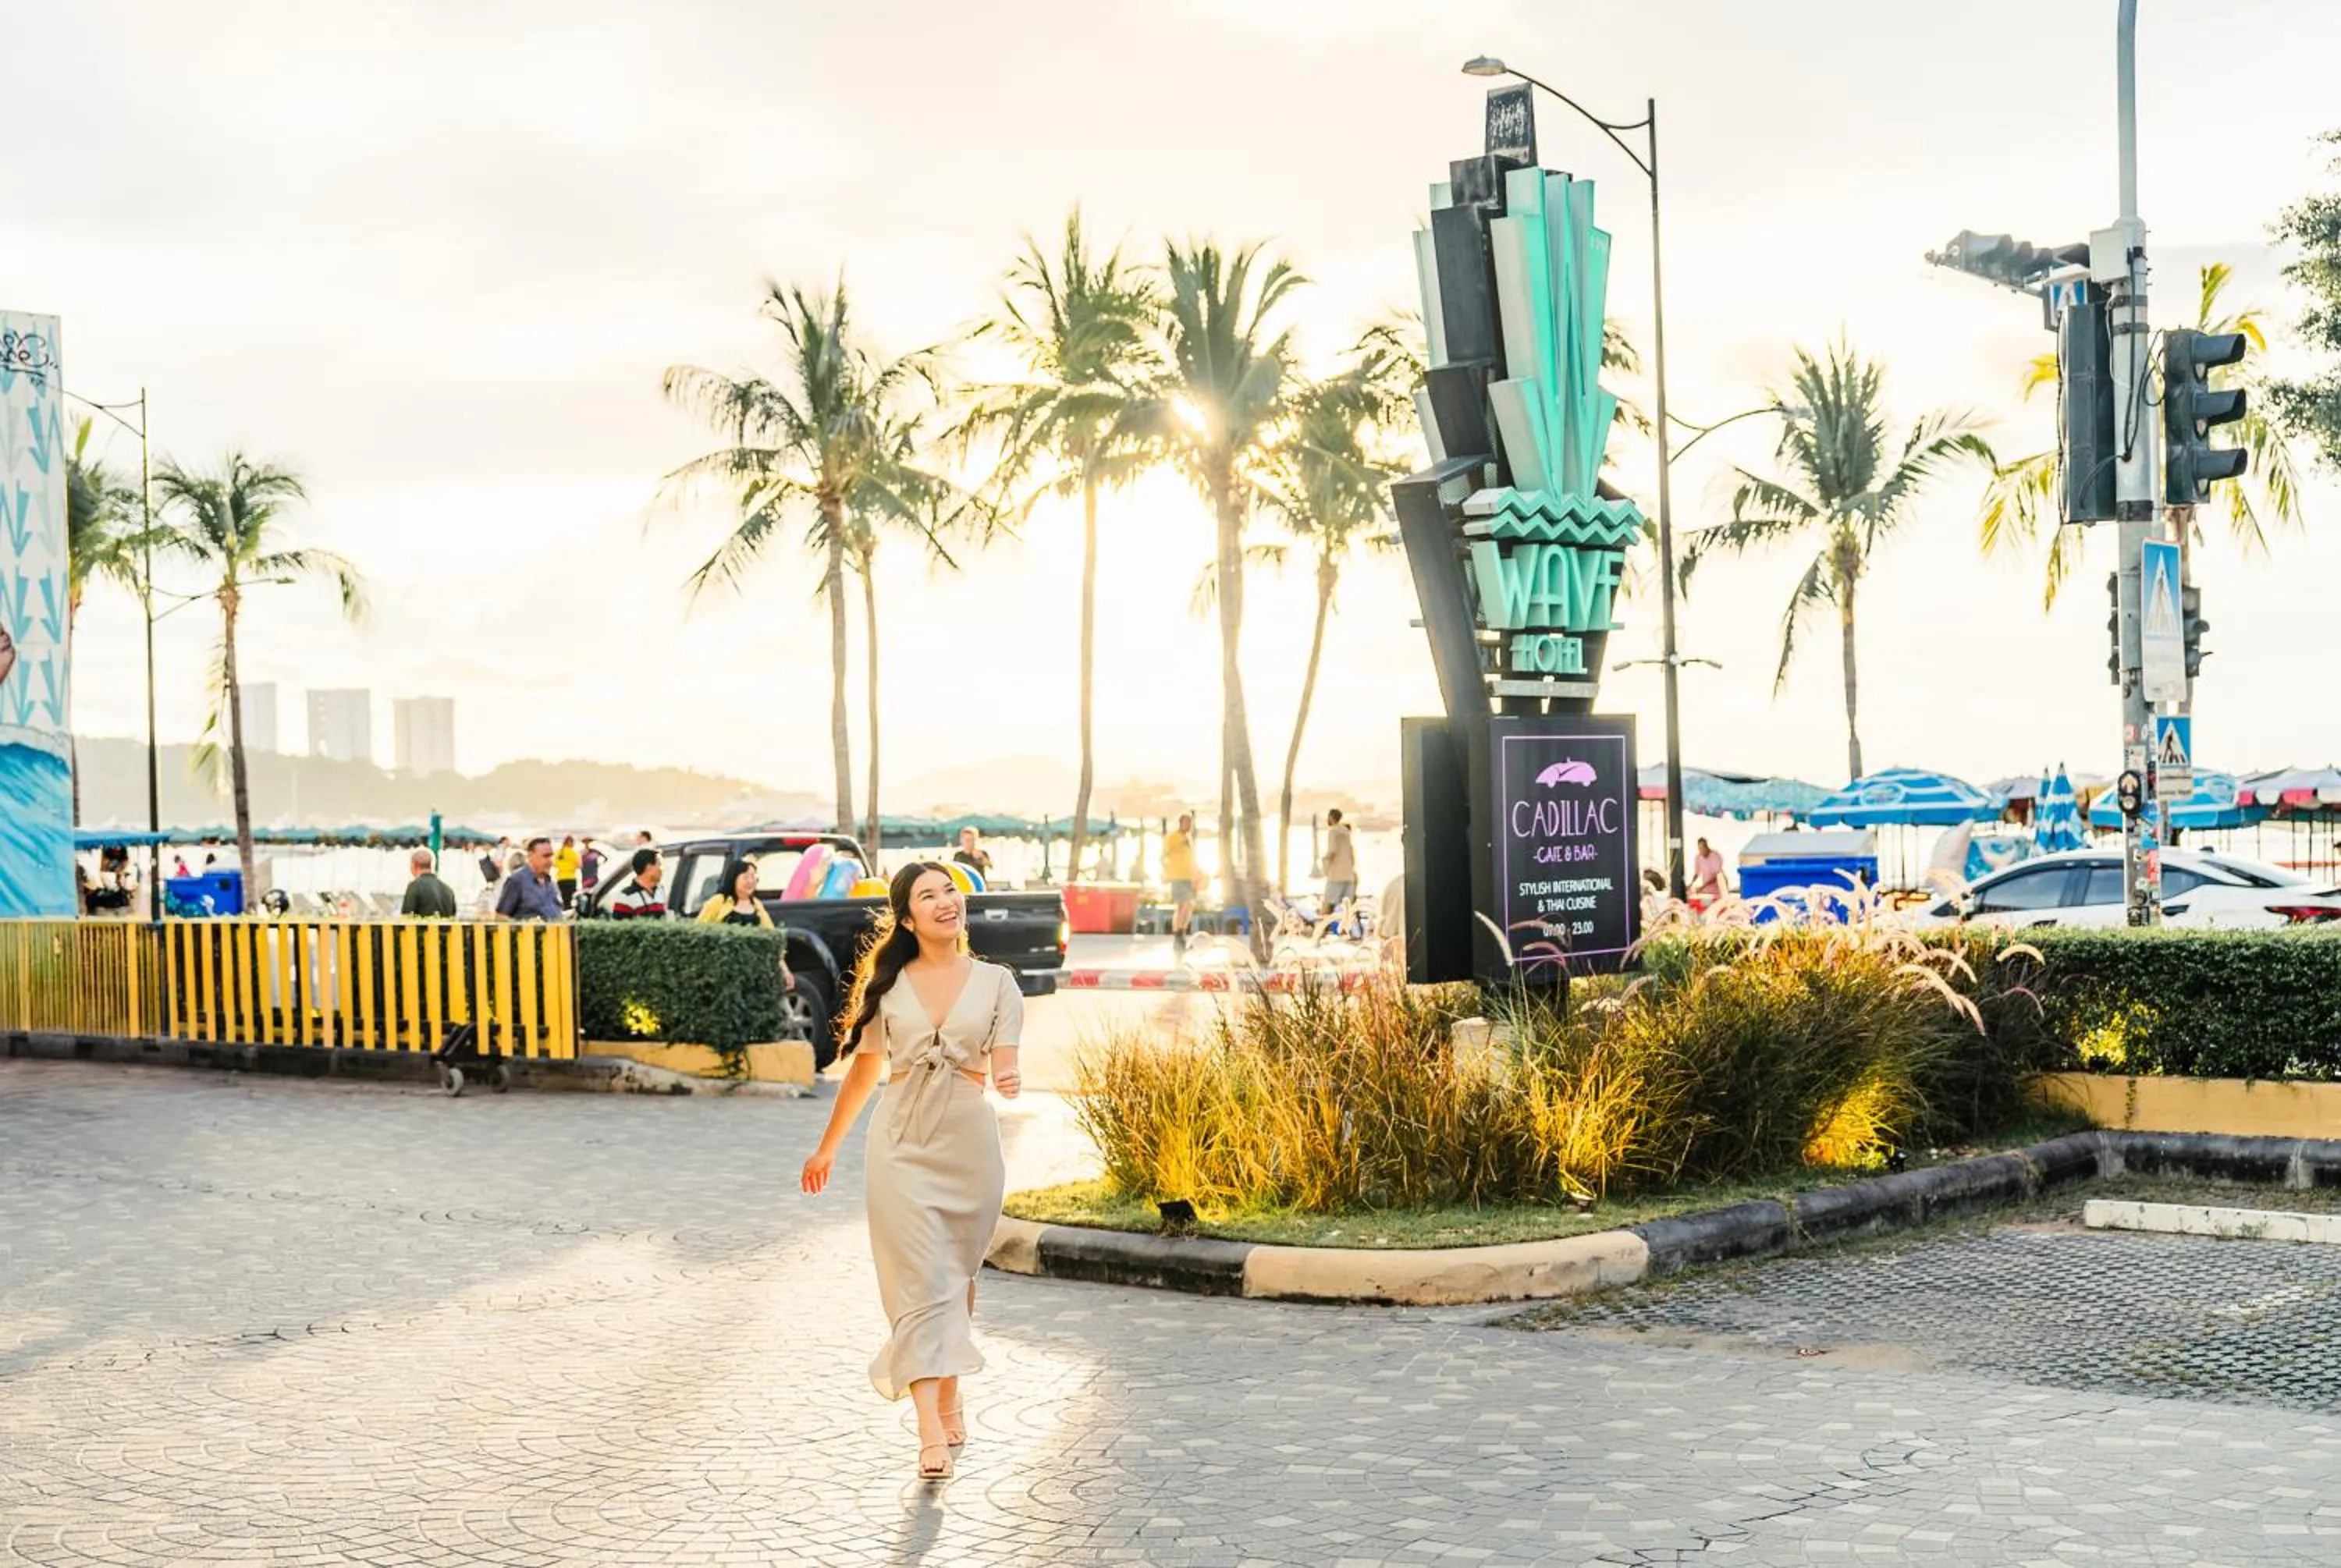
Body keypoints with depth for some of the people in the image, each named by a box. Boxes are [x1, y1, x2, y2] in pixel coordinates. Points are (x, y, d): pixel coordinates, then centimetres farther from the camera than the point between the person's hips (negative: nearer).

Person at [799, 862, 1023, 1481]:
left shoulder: (995, 983, 4)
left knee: (955, 1279, 11)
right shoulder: (886, 986, 4)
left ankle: (949, 1391, 33)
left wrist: (1009, 1080, -28)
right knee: (921, 1284, -8)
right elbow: (863, 1071, 13)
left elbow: (1003, 1066, -3)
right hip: (902, 1146, -1)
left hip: (969, 1145, 1)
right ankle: (932, 1433, -13)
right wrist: (827, 1149, 18)